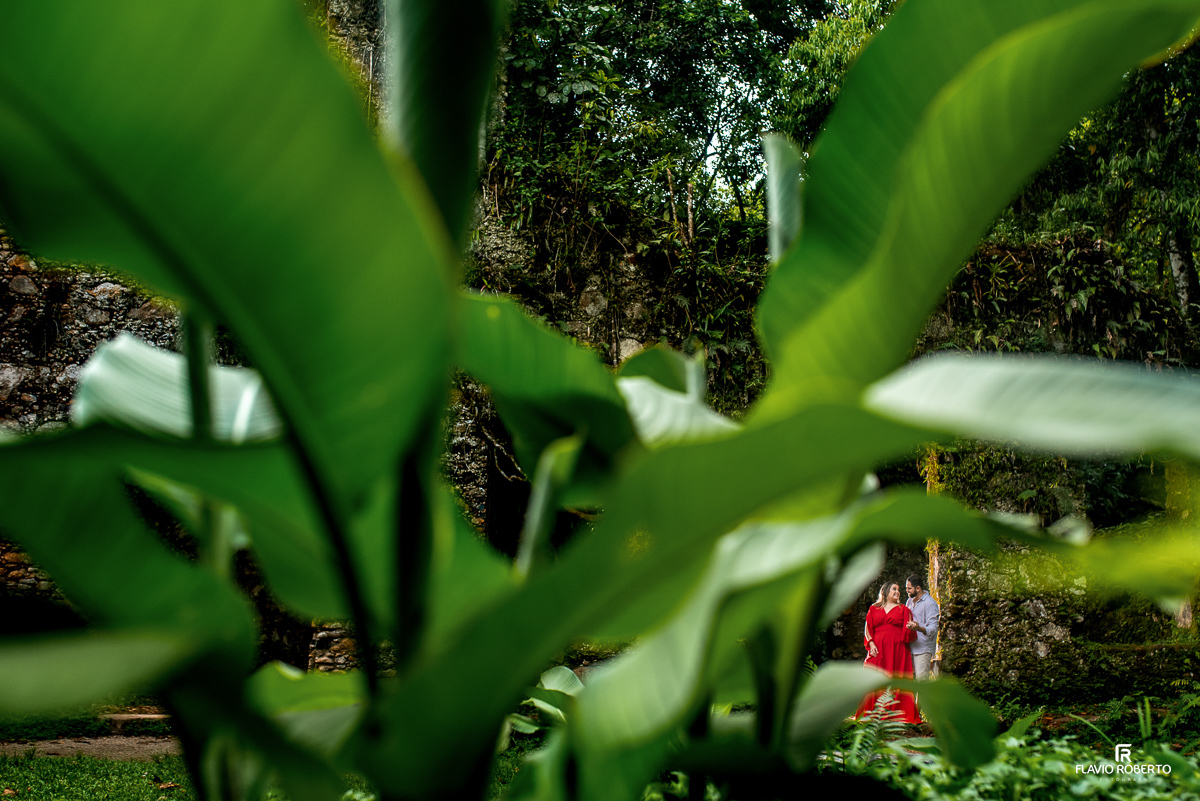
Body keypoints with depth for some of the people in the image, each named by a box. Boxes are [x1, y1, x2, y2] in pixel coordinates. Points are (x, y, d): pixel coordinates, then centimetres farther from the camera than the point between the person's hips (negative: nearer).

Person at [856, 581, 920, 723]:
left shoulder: (903, 609, 15)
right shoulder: (874, 609, 16)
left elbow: (907, 632, 5)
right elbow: (868, 628, 10)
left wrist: (911, 627, -18)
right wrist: (871, 644, -6)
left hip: (897, 651, -1)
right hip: (877, 651, 1)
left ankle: (895, 714, -6)